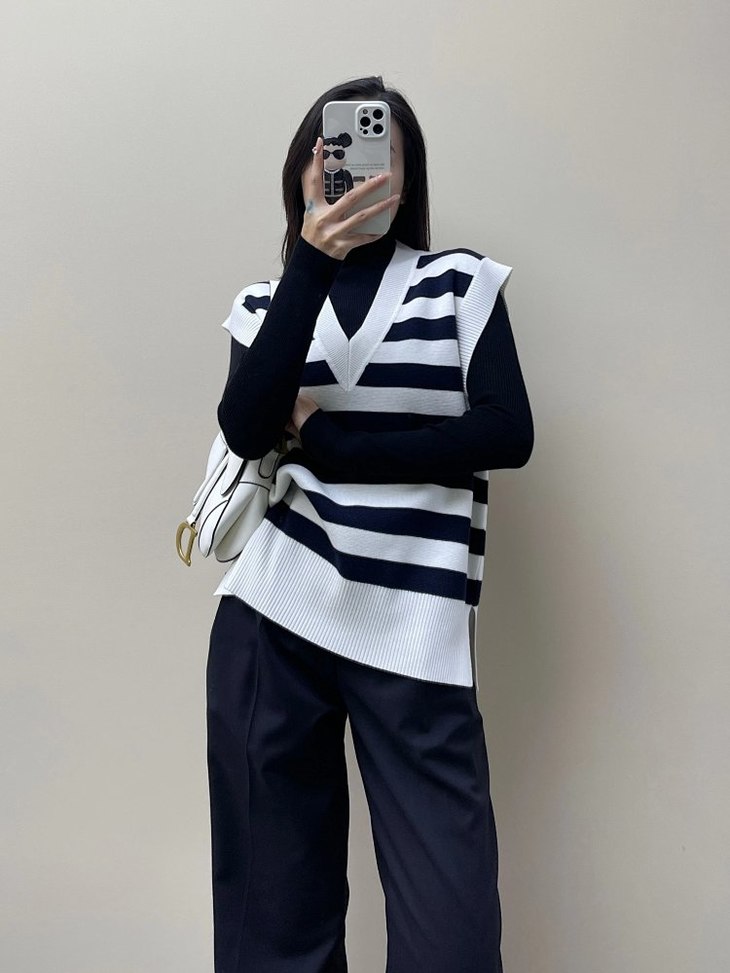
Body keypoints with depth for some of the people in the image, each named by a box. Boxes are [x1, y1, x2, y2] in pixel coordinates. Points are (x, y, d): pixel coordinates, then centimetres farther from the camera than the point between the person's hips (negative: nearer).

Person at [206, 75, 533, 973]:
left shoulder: (462, 282, 7)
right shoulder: (269, 299, 11)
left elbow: (505, 434, -6)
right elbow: (246, 430, -8)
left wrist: (324, 442, -6)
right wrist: (314, 259, -16)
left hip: (412, 636, -1)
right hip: (269, 624, 2)